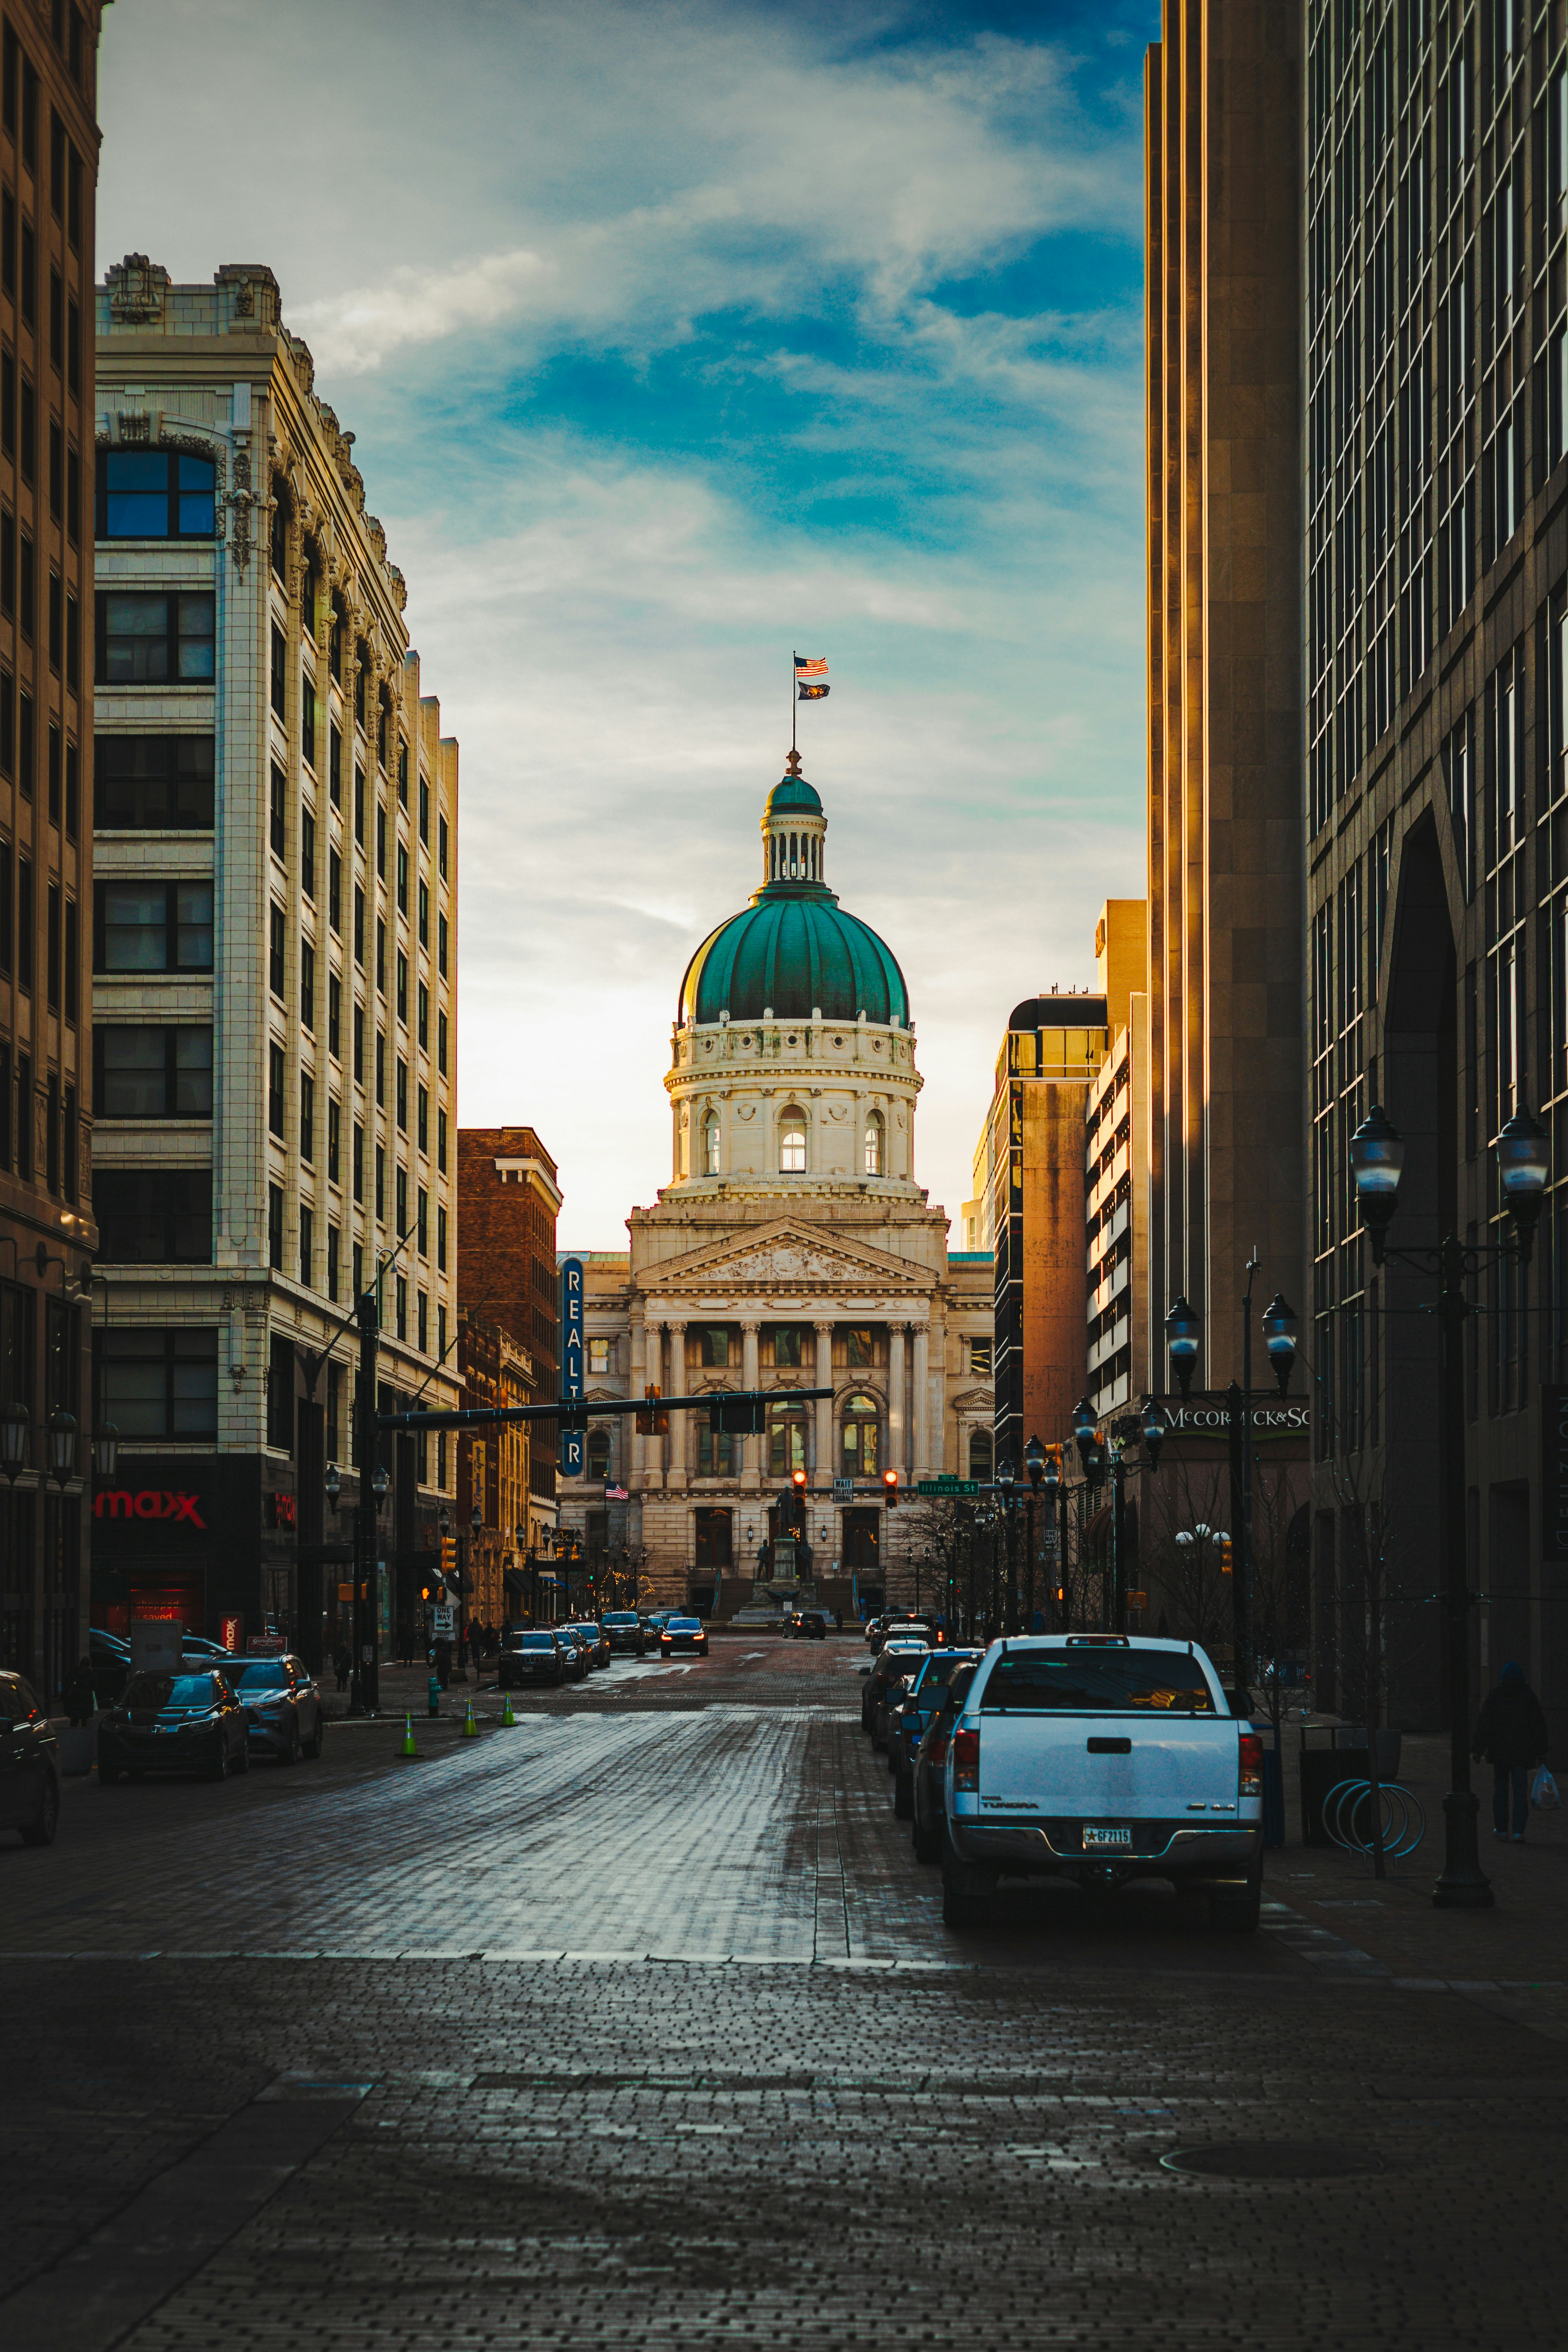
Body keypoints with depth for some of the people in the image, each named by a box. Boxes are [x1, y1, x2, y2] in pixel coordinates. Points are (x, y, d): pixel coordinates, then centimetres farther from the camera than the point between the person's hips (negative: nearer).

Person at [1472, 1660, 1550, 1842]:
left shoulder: (1493, 1697, -2)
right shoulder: (1529, 1697, -1)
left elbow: (1483, 1725, -4)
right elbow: (1539, 1726, 0)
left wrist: (1478, 1750, 0)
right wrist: (1541, 1751, 5)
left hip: (1499, 1752, 0)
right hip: (1522, 1753, 0)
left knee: (1500, 1789, 14)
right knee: (1520, 1792, 0)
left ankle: (1501, 1829, 16)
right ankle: (1519, 1831, -10)